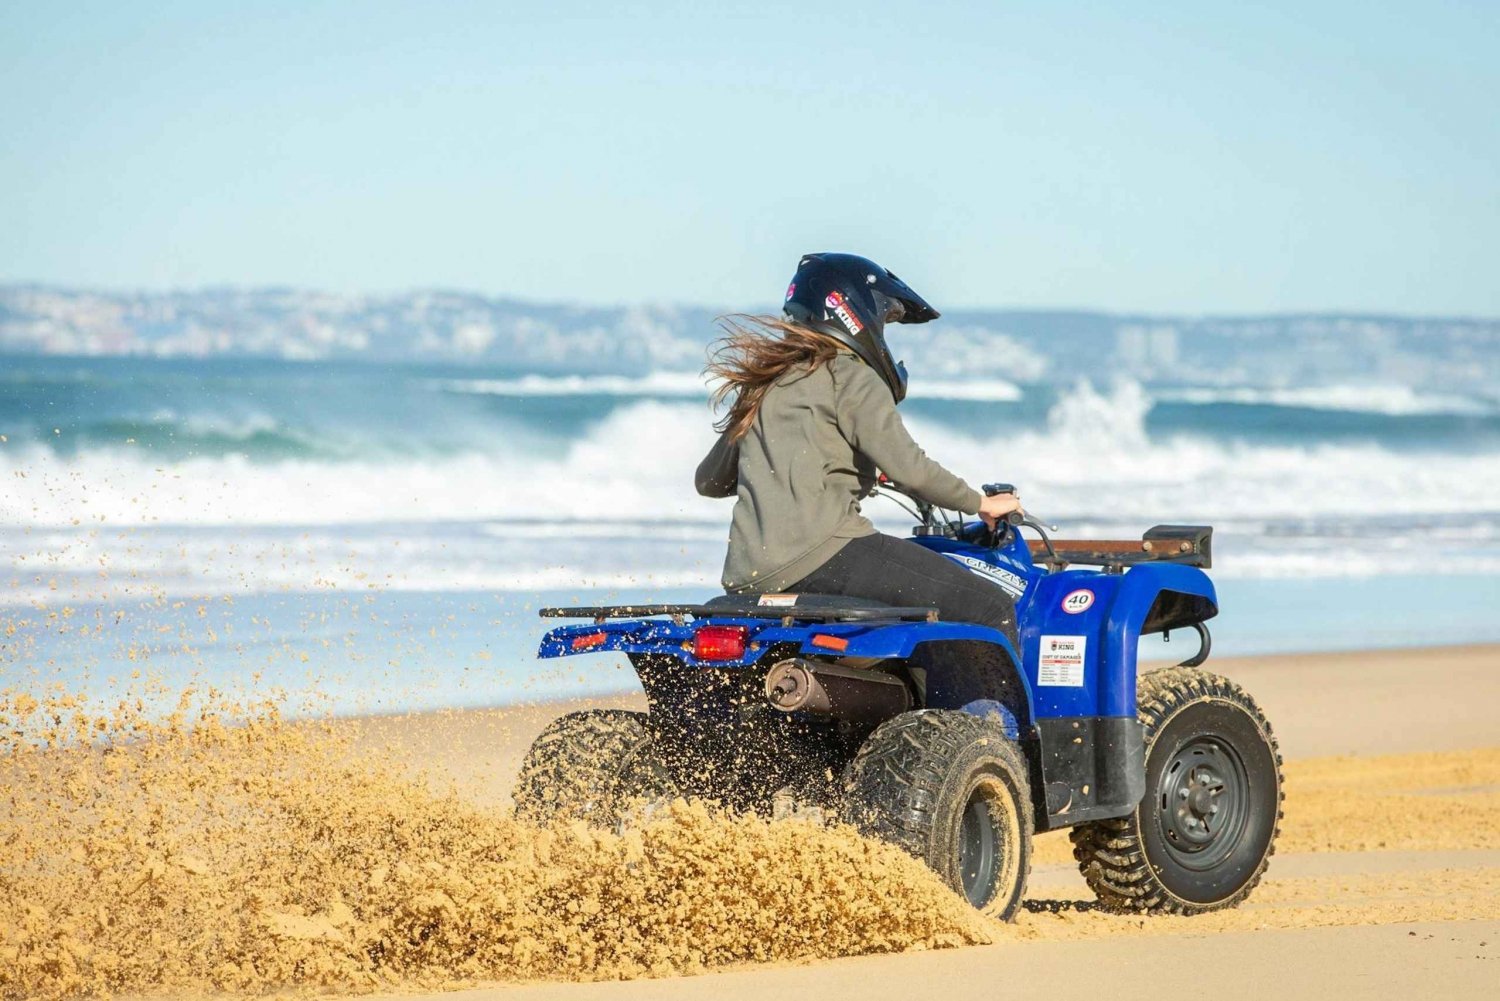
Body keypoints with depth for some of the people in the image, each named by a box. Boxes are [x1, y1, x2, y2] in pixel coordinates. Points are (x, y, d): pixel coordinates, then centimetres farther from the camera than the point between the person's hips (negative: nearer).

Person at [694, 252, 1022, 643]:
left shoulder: (763, 385, 22)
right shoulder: (851, 377, 0)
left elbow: (708, 481, 29)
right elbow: (907, 467, -11)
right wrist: (981, 503, 3)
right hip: (823, 553, -8)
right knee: (992, 610, -9)